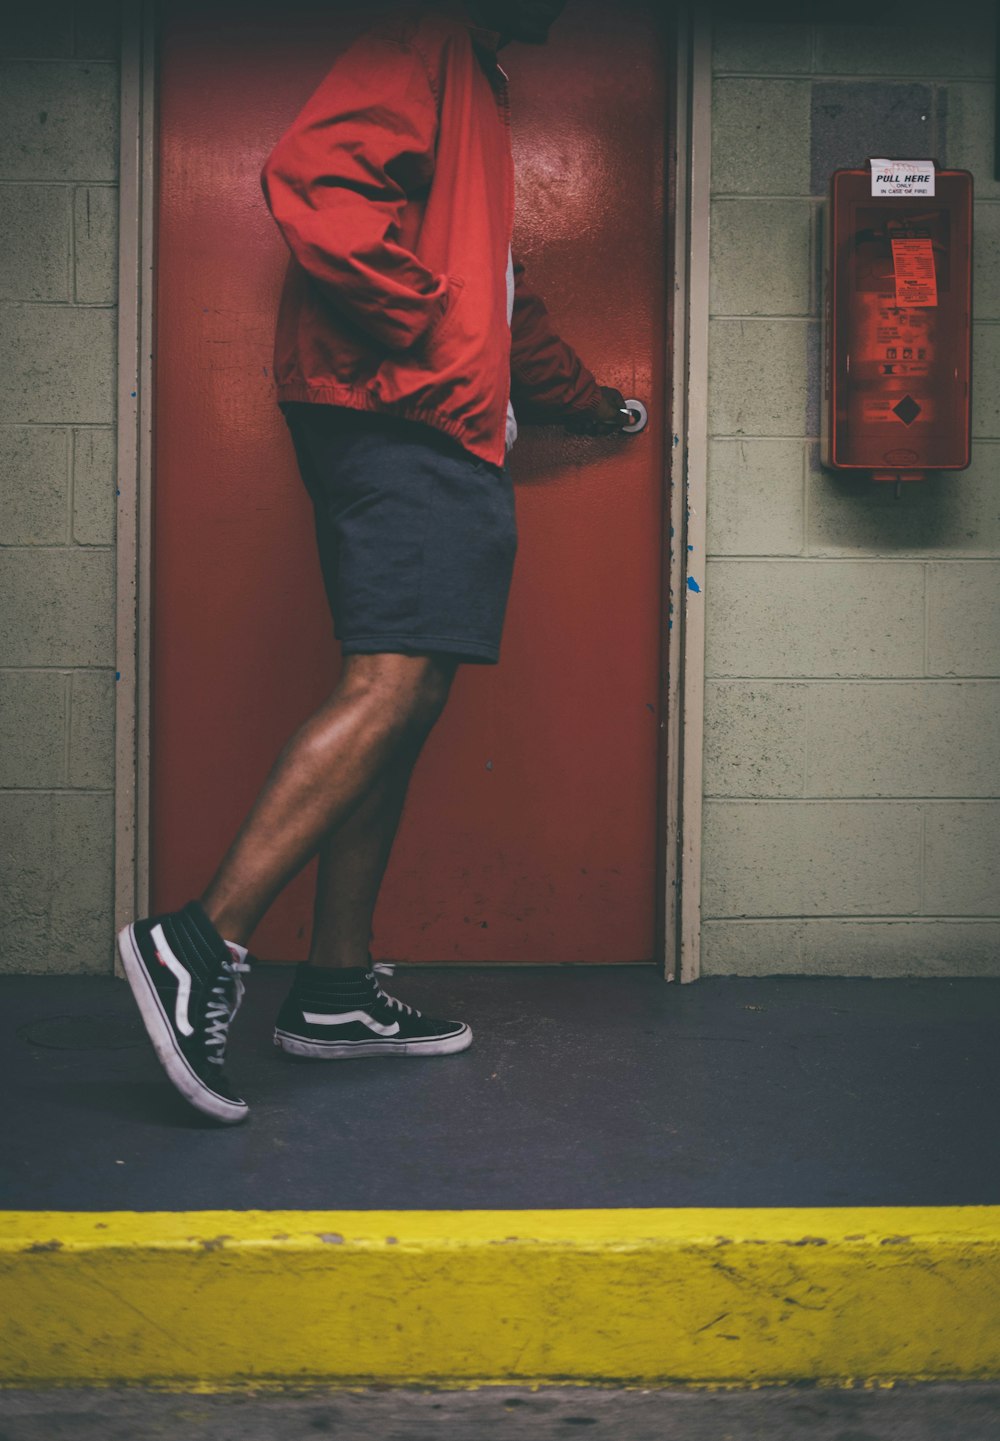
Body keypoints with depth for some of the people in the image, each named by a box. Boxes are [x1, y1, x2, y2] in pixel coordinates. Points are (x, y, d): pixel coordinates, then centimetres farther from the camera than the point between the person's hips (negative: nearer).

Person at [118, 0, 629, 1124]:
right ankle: (202, 944, -23)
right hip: (396, 424, -10)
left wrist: (582, 399, 50)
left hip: (440, 441, 10)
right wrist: (419, 328, -15)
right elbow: (311, 178, -19)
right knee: (391, 686, -20)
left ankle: (335, 991, 7)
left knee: (403, 700, 5)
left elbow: (498, 295, 40)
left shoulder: (475, 91, 32)